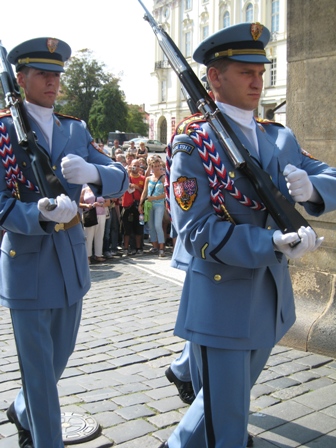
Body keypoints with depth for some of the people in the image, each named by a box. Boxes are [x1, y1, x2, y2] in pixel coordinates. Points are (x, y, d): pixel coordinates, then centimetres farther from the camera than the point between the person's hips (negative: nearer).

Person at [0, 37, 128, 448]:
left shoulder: (76, 130, 7)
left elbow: (120, 178, -1)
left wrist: (93, 172, -23)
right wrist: (40, 214, -32)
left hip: (72, 258, 6)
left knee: (59, 357, 21)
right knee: (38, 366, 4)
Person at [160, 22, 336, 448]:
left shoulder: (280, 137, 7)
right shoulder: (193, 143, -13)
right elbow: (197, 230, -20)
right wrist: (274, 244, -31)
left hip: (271, 298, 7)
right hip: (220, 300, -7)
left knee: (233, 396, 25)